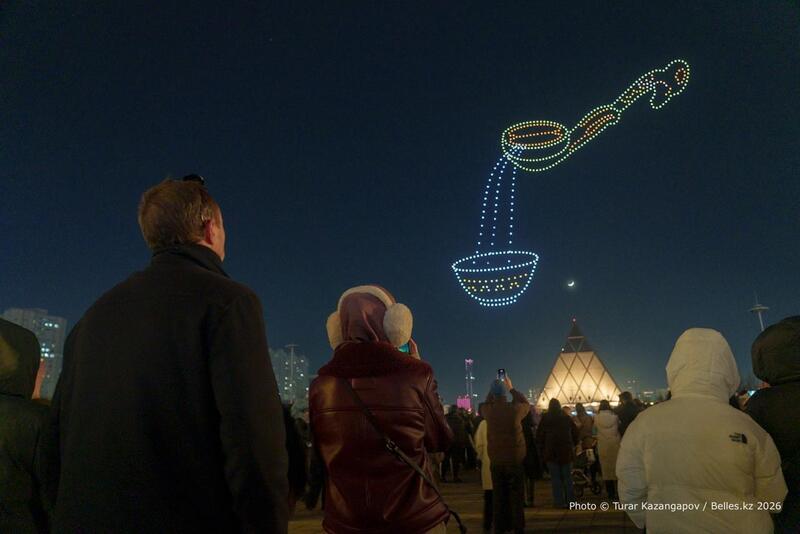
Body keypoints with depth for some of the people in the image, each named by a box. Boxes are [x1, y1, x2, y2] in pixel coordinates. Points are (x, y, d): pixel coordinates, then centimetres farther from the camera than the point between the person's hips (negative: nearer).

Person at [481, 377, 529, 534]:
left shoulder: (488, 411, -6)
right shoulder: (515, 409, -11)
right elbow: (526, 404, 11)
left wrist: (494, 388, 17)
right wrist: (511, 388, 16)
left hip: (496, 461, 2)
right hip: (515, 459, -2)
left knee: (498, 497, 9)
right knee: (516, 497, 7)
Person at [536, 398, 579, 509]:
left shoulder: (545, 418, -1)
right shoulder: (567, 418, 6)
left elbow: (539, 435, 0)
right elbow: (575, 433, 9)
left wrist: (542, 449, 7)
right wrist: (572, 445, 18)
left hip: (551, 452, -2)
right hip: (566, 451, 2)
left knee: (556, 478, 2)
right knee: (567, 477, 9)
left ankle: (559, 502, 1)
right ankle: (570, 501, 8)